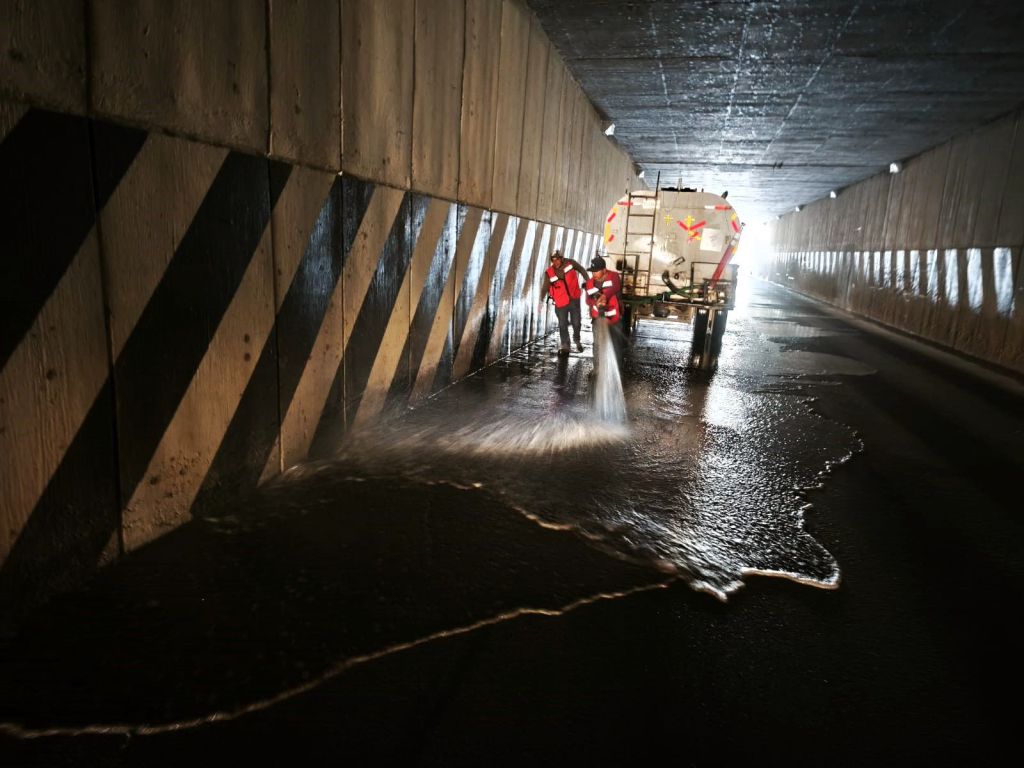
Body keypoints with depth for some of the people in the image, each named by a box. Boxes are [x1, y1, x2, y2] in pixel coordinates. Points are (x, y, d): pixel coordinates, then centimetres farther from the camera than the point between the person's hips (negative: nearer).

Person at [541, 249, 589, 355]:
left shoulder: (570, 263, -11)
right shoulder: (549, 272, -14)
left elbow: (582, 270, 6)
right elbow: (545, 287, -12)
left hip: (574, 299, 1)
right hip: (561, 302, -1)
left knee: (576, 322, 9)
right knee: (562, 324, 3)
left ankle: (577, 340, 36)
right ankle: (565, 345, 21)